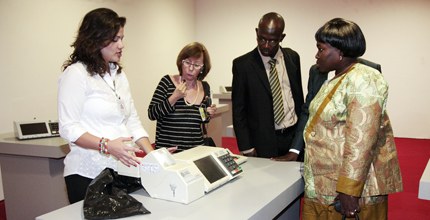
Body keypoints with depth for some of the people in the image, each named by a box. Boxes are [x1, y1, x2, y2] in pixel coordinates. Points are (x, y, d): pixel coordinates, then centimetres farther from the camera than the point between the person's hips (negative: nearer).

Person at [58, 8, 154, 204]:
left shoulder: (119, 74, 10)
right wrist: (107, 145, -28)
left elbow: (132, 121, 10)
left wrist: (152, 154, 0)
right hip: (89, 173, -6)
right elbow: (68, 128, -15)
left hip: (123, 170, 7)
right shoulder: (76, 73, -11)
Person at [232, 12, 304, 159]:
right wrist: (246, 148, -8)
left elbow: (299, 97, 11)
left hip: (294, 136, 3)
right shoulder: (242, 64, -8)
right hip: (263, 142, -3)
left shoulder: (292, 57, 3)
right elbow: (238, 110, -5)